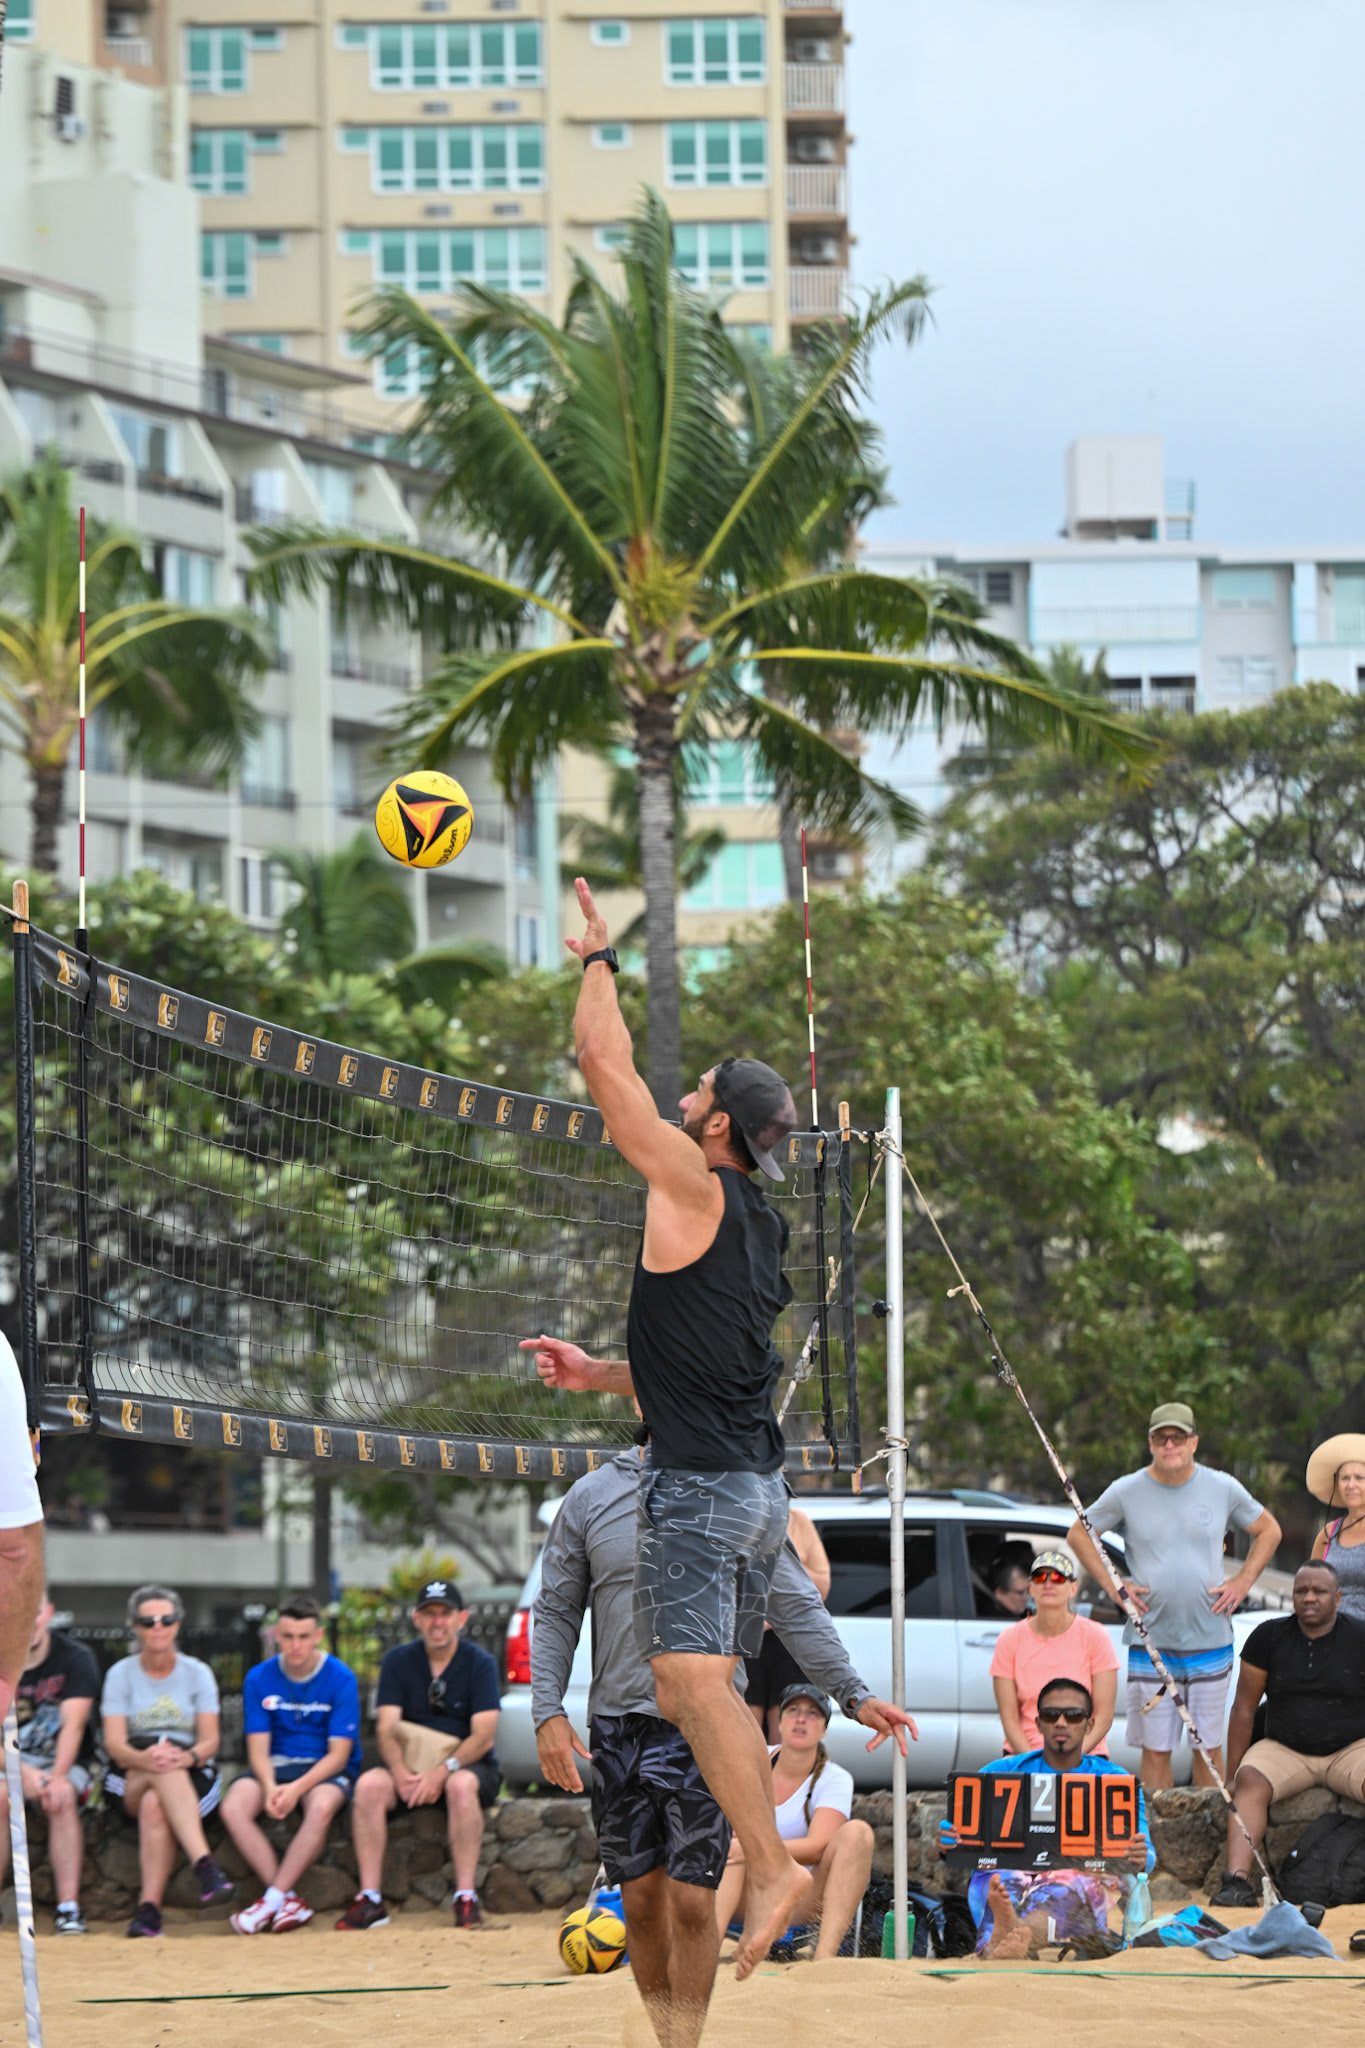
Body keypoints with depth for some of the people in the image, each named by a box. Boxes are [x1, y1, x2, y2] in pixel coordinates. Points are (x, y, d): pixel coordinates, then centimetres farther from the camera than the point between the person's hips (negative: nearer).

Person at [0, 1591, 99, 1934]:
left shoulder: (76, 1658, -6)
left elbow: (73, 1725, -17)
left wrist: (58, 1776, -33)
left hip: (63, 1762, -1)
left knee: (63, 1799, -33)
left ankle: (69, 1908, -35)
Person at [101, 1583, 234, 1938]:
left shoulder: (198, 1673, 8)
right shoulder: (121, 1674, 6)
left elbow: (210, 1741, -3)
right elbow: (114, 1743, -8)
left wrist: (187, 1757, -28)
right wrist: (143, 1758, -31)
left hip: (193, 1777, 0)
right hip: (129, 1781, 0)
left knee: (155, 1806, -36)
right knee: (161, 1769, -37)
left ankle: (149, 1908, -45)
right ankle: (205, 1866, -53)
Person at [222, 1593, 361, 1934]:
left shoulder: (340, 1679, -8)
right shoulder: (259, 1679, 1)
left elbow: (339, 1753, -11)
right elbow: (258, 1748, -1)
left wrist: (297, 1788, -26)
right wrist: (270, 1787, -23)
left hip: (326, 1769, -3)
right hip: (276, 1766, 3)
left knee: (321, 1807, -39)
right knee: (233, 1808, -29)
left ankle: (272, 1899, -31)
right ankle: (290, 1902, -28)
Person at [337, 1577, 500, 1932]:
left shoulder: (479, 1664, -4)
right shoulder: (398, 1661, 4)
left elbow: (483, 1736, -13)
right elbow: (386, 1729, -4)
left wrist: (444, 1770, -27)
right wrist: (401, 1773, -23)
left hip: (469, 1765, -3)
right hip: (409, 1765, 3)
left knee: (461, 1785, -37)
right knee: (369, 1784, -27)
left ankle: (465, 1897, -33)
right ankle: (370, 1899, -27)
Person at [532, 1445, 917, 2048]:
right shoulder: (591, 1497, 4)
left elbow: (797, 1610, 8)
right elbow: (556, 1613, 7)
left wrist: (854, 1695, 2)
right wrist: (548, 1713, -3)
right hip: (617, 1726, 2)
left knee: (692, 1902, -8)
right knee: (641, 1898, 7)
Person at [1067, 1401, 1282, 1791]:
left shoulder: (1223, 1488, 3)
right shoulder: (1126, 1492, 0)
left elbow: (1268, 1530, 15)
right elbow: (1078, 1534, 11)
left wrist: (1243, 1582, 4)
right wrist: (1113, 1584, 1)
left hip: (1210, 1639, 1)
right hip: (1150, 1642, -1)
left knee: (1209, 1745, 6)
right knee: (1155, 1749, 0)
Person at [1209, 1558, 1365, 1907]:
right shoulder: (1268, 1637, 1)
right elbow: (1244, 1708, 4)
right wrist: (1233, 1776, 2)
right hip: (1285, 1749, 1)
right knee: (1250, 1781, -30)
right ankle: (1237, 1879, -45)